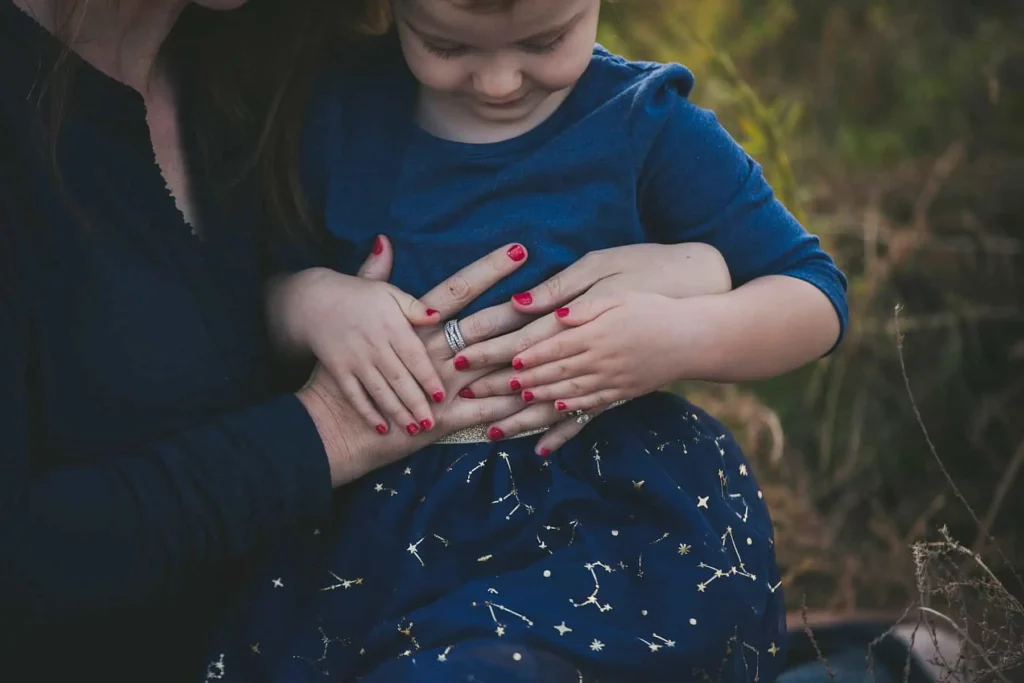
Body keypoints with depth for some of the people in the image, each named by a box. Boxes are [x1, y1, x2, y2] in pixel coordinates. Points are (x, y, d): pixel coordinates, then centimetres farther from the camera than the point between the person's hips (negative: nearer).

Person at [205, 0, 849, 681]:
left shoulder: (649, 127, -5)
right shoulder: (340, 116, 2)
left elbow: (819, 300, -2)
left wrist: (682, 337, -22)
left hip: (599, 518, -3)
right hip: (376, 519, 4)